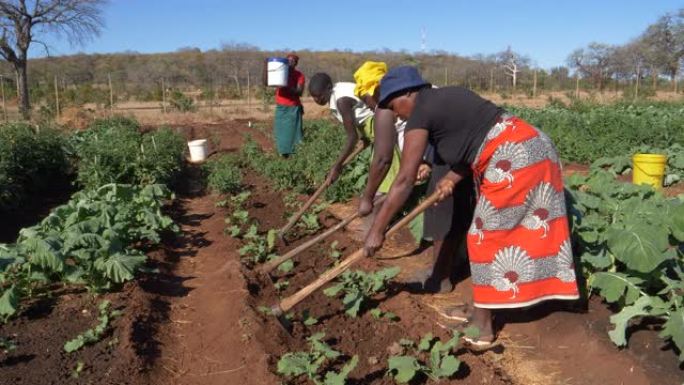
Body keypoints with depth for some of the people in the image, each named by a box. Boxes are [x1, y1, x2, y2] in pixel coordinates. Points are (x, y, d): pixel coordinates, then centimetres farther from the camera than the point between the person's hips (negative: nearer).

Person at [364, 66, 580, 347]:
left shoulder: (420, 115, -8)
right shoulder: (447, 97, 19)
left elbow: (404, 181, -11)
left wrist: (377, 230, -6)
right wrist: (452, 179, 3)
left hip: (514, 159, -10)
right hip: (532, 149, 10)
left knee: (487, 237, 0)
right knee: (503, 235, 15)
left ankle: (481, 328, 11)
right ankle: (481, 312, 28)